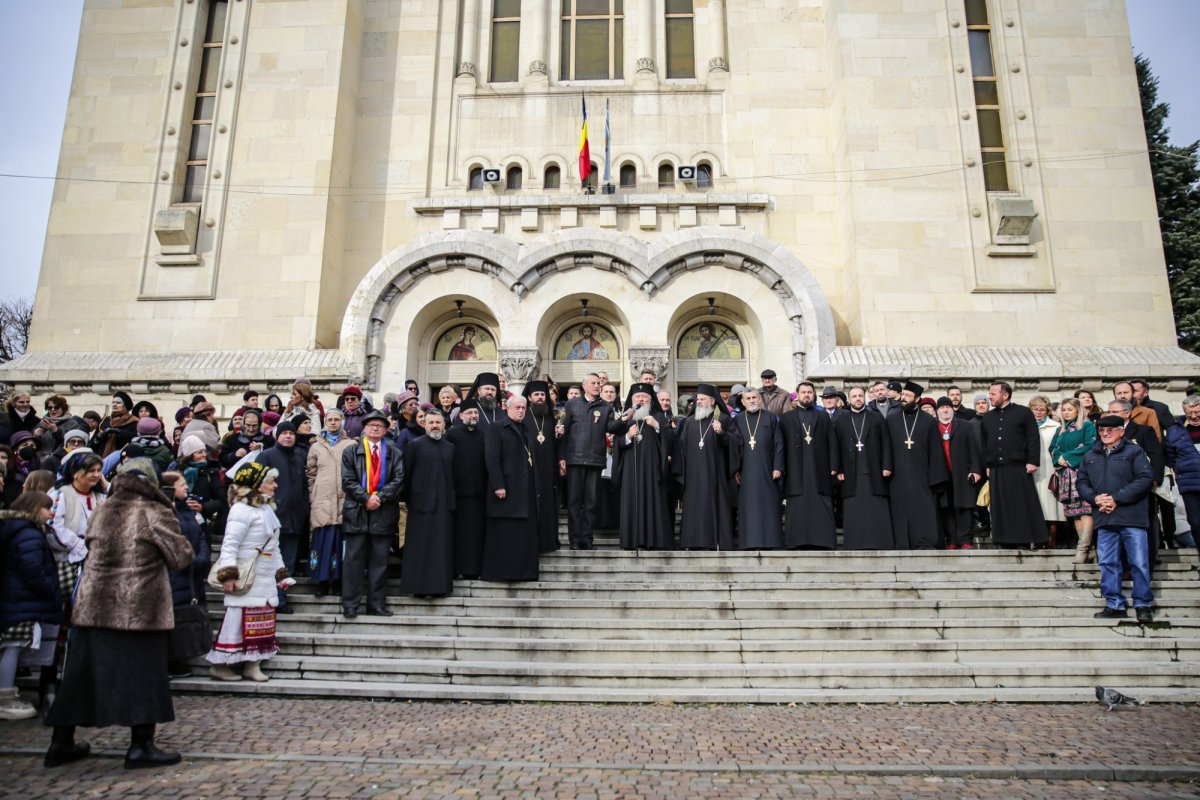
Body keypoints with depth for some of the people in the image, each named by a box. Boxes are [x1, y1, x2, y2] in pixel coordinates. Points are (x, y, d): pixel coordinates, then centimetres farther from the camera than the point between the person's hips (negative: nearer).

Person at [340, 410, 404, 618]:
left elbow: (398, 480, 0)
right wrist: (366, 498, -12)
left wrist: (380, 497, -11)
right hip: (357, 512, -1)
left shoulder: (394, 453, 10)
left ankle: (377, 605, 10)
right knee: (354, 559, 0)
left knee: (379, 560, 4)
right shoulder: (351, 452, 8)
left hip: (384, 513, 1)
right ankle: (350, 605, 6)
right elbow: (347, 481, -1)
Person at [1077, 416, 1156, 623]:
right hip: (1104, 519, 4)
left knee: (1139, 563, -2)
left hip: (1132, 517, -4)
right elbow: (1082, 483, 13)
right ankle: (1114, 605, 12)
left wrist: (1117, 499, -13)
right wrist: (1095, 498, -7)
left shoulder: (1134, 451, 3)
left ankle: (1143, 605, 9)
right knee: (1108, 563, 5)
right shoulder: (1090, 456, 17)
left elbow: (1145, 478, -8)